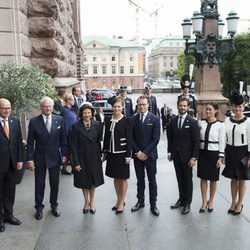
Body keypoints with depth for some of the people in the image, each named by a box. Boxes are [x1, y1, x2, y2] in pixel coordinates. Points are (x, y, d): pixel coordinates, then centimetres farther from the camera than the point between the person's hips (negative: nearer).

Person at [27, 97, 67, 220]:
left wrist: (64, 154, 1)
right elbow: (30, 142, -5)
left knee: (55, 183, 14)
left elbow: (63, 139, 3)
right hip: (39, 158, -1)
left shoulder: (59, 120, -3)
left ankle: (54, 205, 32)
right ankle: (39, 207, 27)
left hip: (55, 157, 1)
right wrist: (30, 159, -8)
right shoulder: (34, 121, -7)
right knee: (39, 184, 10)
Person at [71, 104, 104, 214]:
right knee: (84, 181, 13)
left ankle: (92, 202, 33)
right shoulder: (76, 126, -10)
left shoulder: (97, 125, -4)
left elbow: (99, 141, 0)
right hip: (82, 158, -1)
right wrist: (76, 162, -11)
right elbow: (74, 146, -9)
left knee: (93, 180, 13)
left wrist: (100, 155, -1)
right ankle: (86, 202, 34)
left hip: (94, 158, 2)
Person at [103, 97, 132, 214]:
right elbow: (106, 137, 9)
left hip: (122, 153, -5)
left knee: (123, 178, 7)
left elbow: (129, 139, -10)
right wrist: (105, 152, 7)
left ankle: (122, 202, 20)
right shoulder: (108, 120, 5)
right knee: (115, 178, 16)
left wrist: (128, 155, -13)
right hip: (111, 153, 5)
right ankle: (118, 200, 31)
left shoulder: (126, 120, -9)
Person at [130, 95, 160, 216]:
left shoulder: (155, 119, -5)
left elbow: (155, 139, -10)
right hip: (137, 155, 3)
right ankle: (140, 201, 26)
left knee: (152, 181, 6)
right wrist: (137, 152, -9)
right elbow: (131, 138, 3)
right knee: (140, 180, 13)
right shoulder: (133, 119, 3)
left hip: (150, 155, -2)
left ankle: (153, 204, 16)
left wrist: (145, 153, -14)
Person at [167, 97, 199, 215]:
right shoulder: (173, 121, 5)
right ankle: (181, 199, 26)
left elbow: (196, 141, -9)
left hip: (187, 156, -3)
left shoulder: (193, 122, -8)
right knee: (180, 179, 12)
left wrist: (194, 157, -12)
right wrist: (169, 152, 6)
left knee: (187, 180, 7)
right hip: (176, 155, 4)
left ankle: (187, 203, 19)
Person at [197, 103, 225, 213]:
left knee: (213, 179, 10)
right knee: (203, 178, 9)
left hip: (214, 154, -3)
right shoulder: (200, 122, 1)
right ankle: (204, 202, 22)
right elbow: (197, 138, 6)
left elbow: (221, 142, -5)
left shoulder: (220, 125, -8)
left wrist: (220, 158, -8)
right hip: (202, 153, 3)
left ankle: (211, 201, 28)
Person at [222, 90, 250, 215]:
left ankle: (239, 204, 23)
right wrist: (224, 154, 6)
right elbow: (225, 138, 7)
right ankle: (233, 202, 28)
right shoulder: (227, 120, 2)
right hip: (230, 152, 4)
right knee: (233, 178, 14)